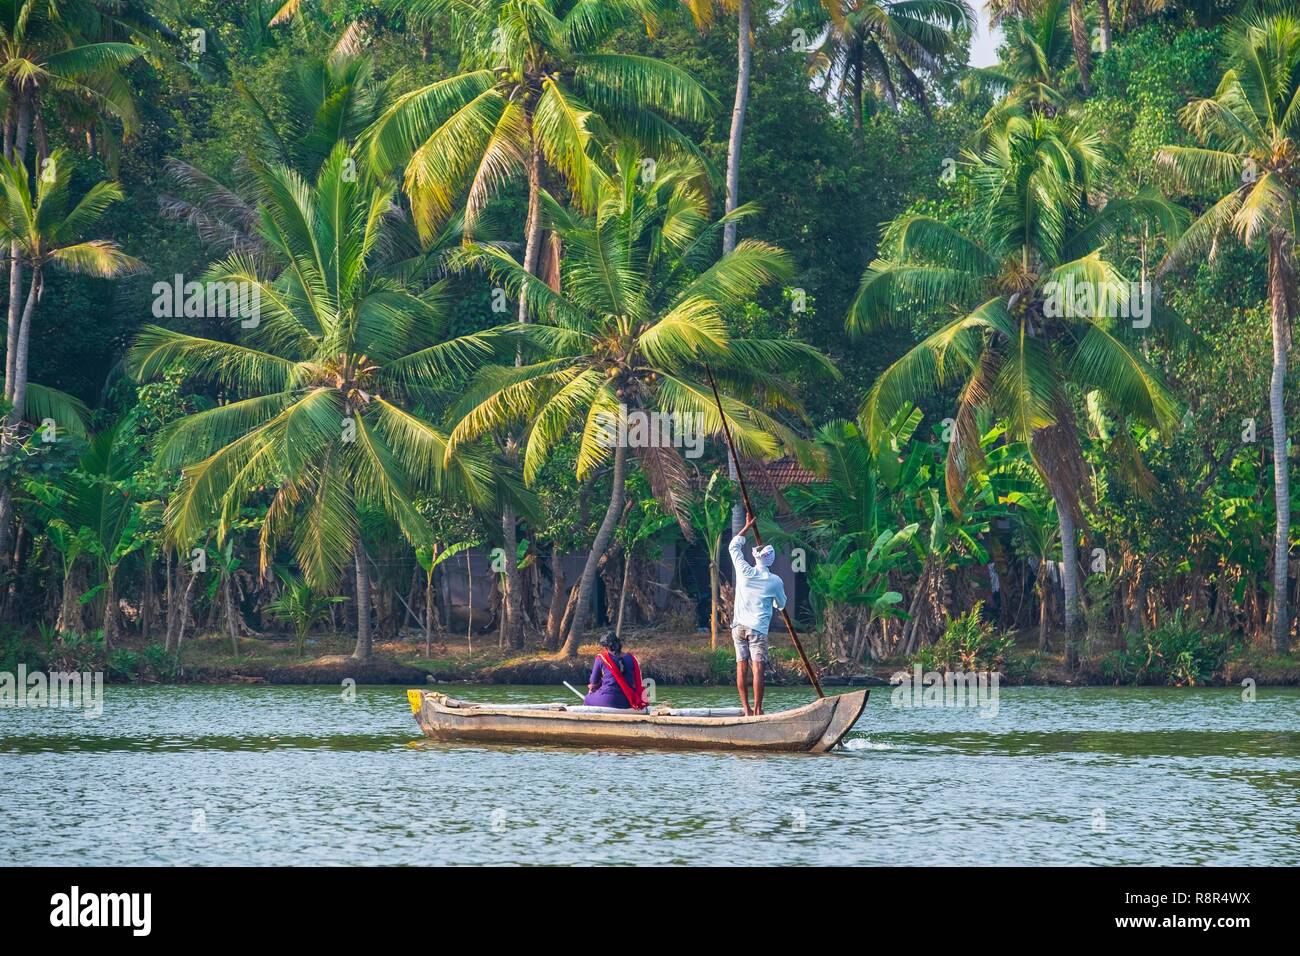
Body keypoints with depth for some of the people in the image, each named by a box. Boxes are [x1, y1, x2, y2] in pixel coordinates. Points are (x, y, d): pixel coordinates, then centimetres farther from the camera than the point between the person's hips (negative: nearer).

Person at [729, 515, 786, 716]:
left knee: (742, 667, 4)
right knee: (758, 667, -7)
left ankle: (746, 708, 2)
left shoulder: (744, 571, 0)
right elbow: (781, 605, 15)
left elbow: (734, 546, 16)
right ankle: (757, 709, -13)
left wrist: (748, 526, 25)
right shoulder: (775, 581, -2)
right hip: (758, 629, -3)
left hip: (739, 626, 3)